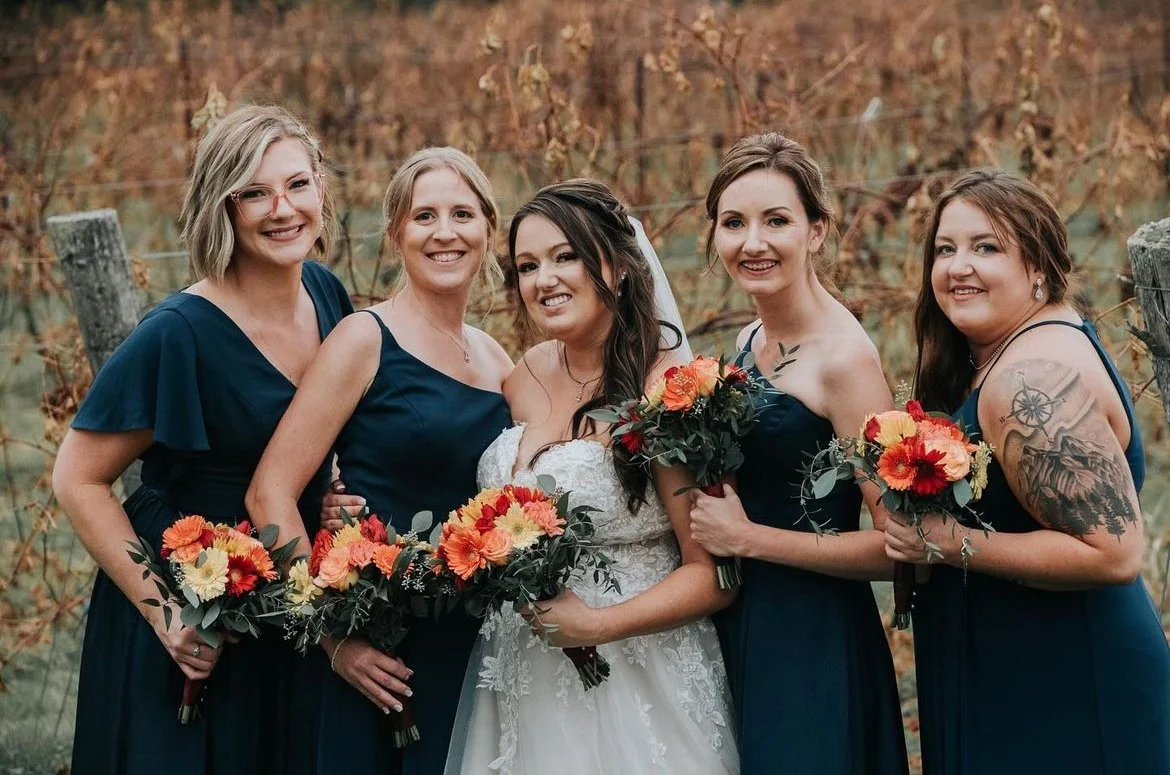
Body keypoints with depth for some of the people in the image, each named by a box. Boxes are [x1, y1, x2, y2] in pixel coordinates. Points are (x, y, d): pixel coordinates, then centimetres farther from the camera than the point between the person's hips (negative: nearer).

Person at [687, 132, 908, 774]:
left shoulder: (844, 357, -18)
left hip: (813, 647, -8)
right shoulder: (749, 343, 6)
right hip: (738, 633, 8)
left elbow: (898, 543, -22)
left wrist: (745, 538, -19)